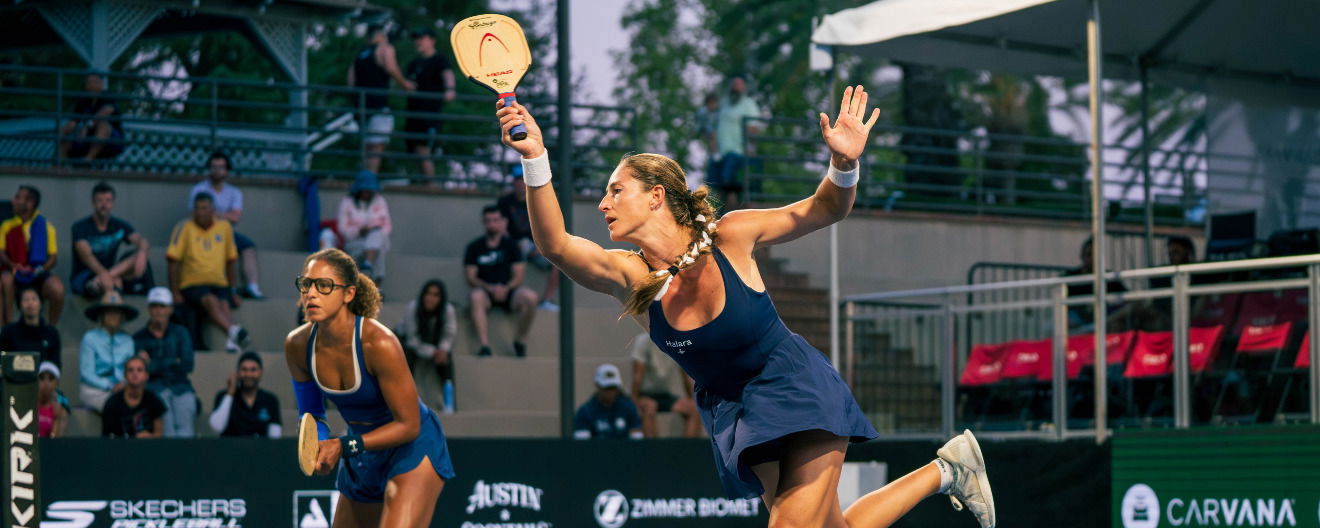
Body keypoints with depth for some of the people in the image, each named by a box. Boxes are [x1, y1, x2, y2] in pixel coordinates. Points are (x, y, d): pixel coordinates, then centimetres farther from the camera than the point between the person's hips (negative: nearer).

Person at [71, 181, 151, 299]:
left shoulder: (120, 226, 8)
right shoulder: (80, 227, -5)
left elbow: (141, 241, -8)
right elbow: (85, 255, -22)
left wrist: (142, 253, -35)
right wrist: (103, 273, -42)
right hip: (82, 278, -5)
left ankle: (97, 282, -36)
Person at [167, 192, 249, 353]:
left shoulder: (224, 227, 11)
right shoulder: (185, 228, 1)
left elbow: (230, 261, 18)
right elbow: (173, 261, -3)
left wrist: (231, 292, 15)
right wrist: (175, 292, -9)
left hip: (219, 284, 3)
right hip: (192, 284, -3)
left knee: (223, 305, -29)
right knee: (210, 300, -33)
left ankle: (231, 341, -50)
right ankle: (232, 331, -57)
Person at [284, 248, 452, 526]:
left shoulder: (378, 343, -29)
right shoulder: (297, 345, -11)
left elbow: (408, 425, -23)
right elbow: (311, 412, 6)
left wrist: (344, 446, -29)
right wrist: (320, 447, -16)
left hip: (412, 449, -7)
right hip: (360, 456, 7)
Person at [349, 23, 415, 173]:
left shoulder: (359, 55, 23)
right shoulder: (385, 49, 2)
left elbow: (351, 82, 14)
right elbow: (391, 68, -18)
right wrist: (404, 83, -6)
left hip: (360, 104, 7)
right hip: (378, 103, -7)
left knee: (368, 148, 13)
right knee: (377, 147, -10)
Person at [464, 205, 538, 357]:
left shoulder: (510, 245, 9)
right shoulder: (475, 247, 7)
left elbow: (518, 275, 3)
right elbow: (471, 278, 0)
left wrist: (506, 288, -17)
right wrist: (491, 288, -17)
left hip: (508, 291, 1)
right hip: (485, 290, -1)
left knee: (530, 297, -30)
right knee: (476, 297, -37)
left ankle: (520, 340, -12)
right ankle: (484, 344, -40)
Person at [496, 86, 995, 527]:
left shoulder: (728, 236, -15)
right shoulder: (629, 275, -11)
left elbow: (823, 210, -5)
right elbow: (555, 245, -29)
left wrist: (844, 164, -27)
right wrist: (535, 159, -42)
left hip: (797, 389, -4)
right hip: (733, 414, 4)